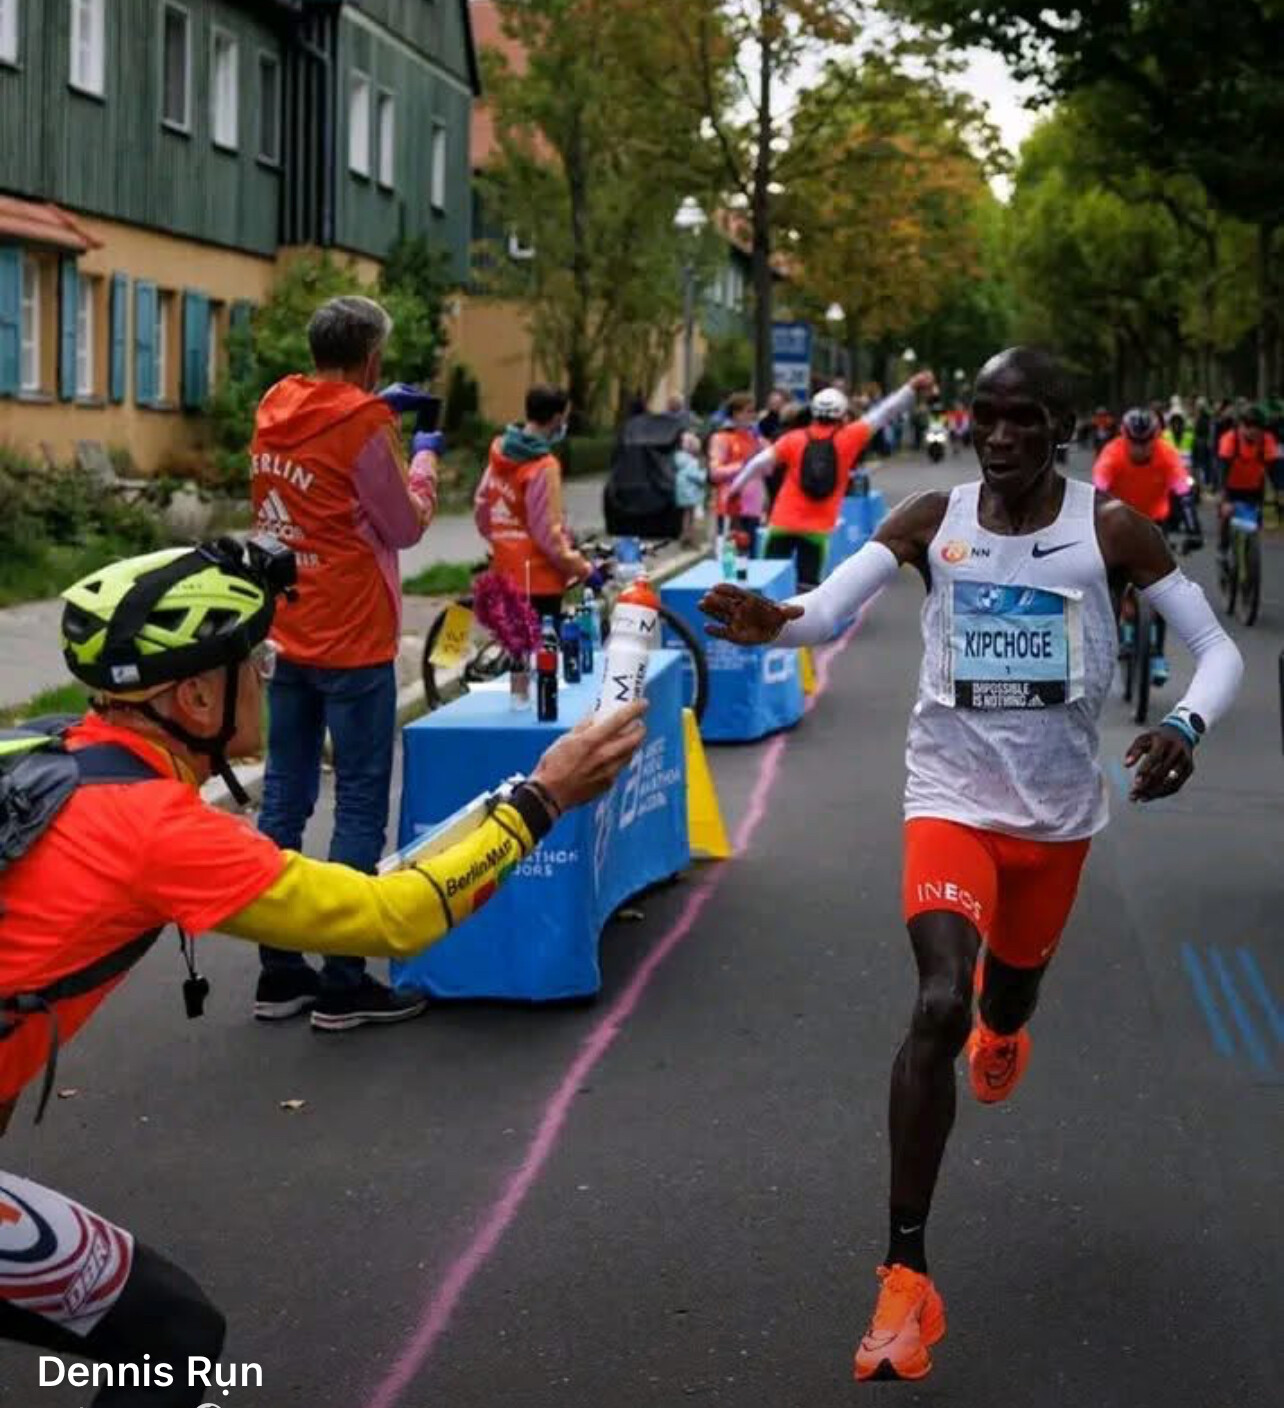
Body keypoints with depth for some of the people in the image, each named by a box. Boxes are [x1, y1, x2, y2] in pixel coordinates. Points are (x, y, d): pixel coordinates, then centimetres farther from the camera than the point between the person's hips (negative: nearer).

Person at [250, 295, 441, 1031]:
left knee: (285, 801, 10)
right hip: (352, 642, -7)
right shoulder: (365, 423, -15)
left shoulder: (275, 409, 6)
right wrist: (425, 458, 8)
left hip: (288, 637, 7)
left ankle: (279, 972, 16)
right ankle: (343, 984, 1)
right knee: (361, 808, -1)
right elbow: (406, 526, -7)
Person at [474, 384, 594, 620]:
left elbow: (481, 508, 14)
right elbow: (548, 531, -21)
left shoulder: (501, 453, 5)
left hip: (505, 571, 9)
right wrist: (583, 568, -12)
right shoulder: (544, 466, -20)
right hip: (537, 576, -9)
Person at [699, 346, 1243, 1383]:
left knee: (1008, 993, 24)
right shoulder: (930, 522, -8)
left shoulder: (1110, 529, -10)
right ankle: (907, 1273, -17)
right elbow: (828, 609, -20)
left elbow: (1220, 650, -10)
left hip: (1058, 811, 2)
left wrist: (1186, 728, -32)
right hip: (954, 798, -2)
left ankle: (1001, 1031, 67)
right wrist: (772, 623, -44)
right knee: (940, 1003, -22)